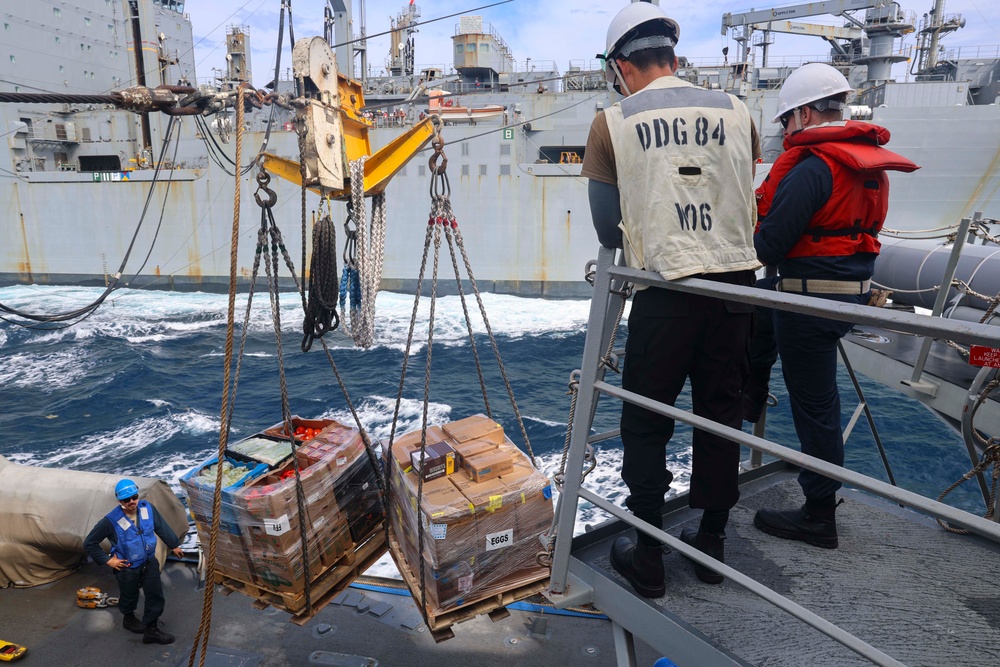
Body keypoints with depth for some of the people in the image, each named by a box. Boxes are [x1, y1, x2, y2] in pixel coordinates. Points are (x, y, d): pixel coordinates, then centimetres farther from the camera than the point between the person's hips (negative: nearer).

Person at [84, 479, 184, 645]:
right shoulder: (111, 521, -26)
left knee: (156, 596, 9)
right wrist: (107, 560, -13)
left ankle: (151, 631, 26)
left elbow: (162, 527, 1)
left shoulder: (147, 508, -15)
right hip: (127, 568, -3)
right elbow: (89, 543, -14)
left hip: (150, 563, 3)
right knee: (129, 597, 22)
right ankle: (129, 619, 54)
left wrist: (174, 545, 10)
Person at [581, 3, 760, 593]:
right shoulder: (736, 111, 7)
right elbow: (745, 198, 12)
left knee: (645, 424, 9)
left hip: (666, 287, -4)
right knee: (721, 415, 15)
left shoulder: (614, 122, -1)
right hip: (737, 281, 4)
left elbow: (606, 225, 4)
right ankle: (712, 543, 28)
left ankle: (647, 557, 18)